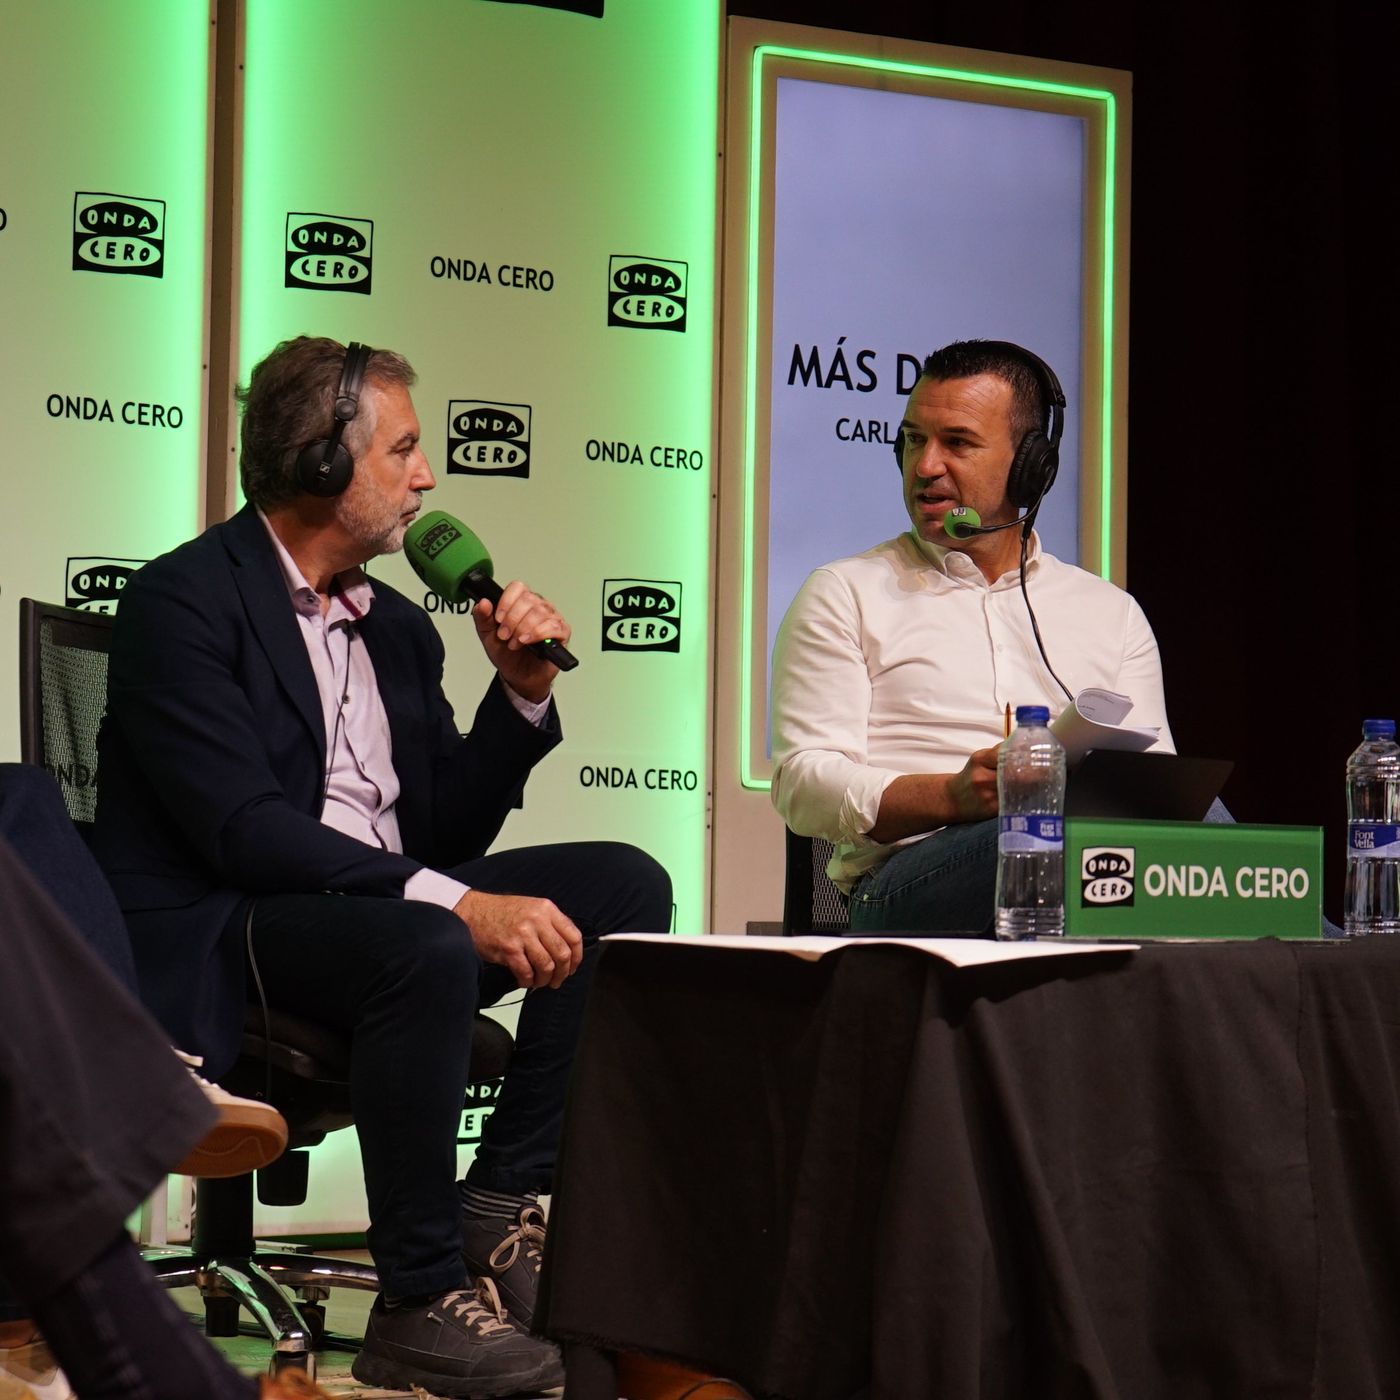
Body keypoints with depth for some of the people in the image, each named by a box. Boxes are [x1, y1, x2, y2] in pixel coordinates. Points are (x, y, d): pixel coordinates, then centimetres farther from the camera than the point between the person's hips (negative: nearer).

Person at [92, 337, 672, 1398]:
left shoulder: (396, 625, 16)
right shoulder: (181, 600, -9)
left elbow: (448, 836, 15)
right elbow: (244, 830, -21)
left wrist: (524, 692, 0)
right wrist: (456, 904, -29)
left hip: (383, 905, 8)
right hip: (214, 937, -8)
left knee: (624, 884, -7)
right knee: (424, 948, -36)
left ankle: (500, 1203, -9)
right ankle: (420, 1301, -23)